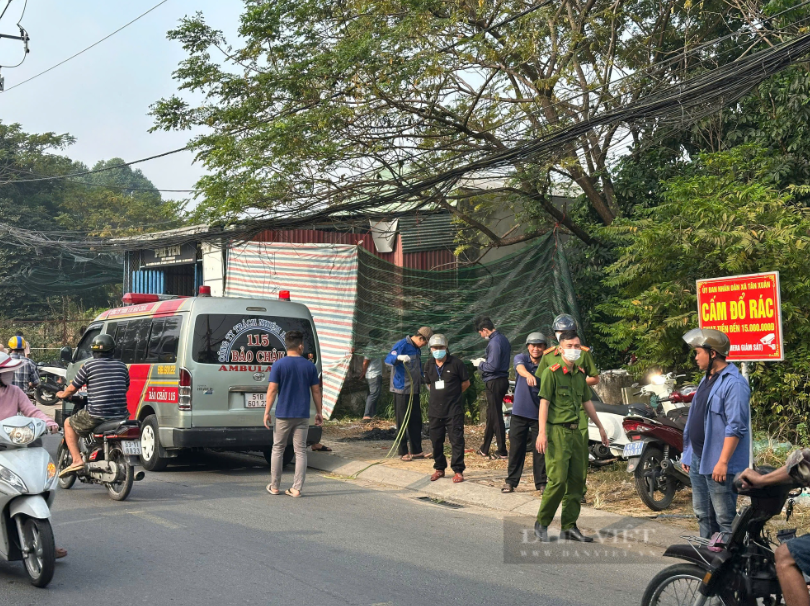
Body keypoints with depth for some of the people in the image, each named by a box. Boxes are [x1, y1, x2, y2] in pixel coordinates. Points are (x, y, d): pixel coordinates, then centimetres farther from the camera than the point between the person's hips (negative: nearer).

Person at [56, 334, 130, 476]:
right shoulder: (122, 366, 11)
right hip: (120, 416, 4)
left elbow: (72, 389, 7)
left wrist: (61, 394, 29)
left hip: (96, 415, -4)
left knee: (69, 423, 21)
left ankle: (77, 460, 7)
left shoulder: (89, 366, -1)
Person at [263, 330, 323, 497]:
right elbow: (316, 391, 3)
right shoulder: (310, 366, 0)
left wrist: (267, 412, -4)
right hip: (302, 415, 1)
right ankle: (297, 488, 4)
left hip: (283, 415, -1)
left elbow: (272, 390, -10)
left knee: (278, 450, 12)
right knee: (300, 451, 6)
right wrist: (319, 412, 12)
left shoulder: (278, 365, -7)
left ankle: (274, 486, 18)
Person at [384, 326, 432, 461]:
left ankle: (416, 451, 18)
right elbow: (388, 359, -26)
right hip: (401, 390, -8)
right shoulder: (402, 345, -12)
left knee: (416, 421, 10)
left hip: (414, 390, 8)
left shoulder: (417, 349, 15)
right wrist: (400, 357, -45)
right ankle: (403, 452, 4)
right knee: (403, 423, -2)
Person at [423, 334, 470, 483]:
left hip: (453, 410, -5)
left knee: (456, 441, -2)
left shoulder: (456, 363, -7)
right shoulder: (429, 365, 7)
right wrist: (438, 395, 10)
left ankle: (458, 470, 5)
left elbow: (466, 383, 2)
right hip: (435, 410, 5)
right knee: (436, 441, 10)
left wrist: (453, 393, 6)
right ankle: (439, 468, 24)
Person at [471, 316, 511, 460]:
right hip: (502, 380, 10)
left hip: (495, 382, -10)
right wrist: (484, 361, 13)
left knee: (495, 417, -2)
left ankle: (502, 452, 3)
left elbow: (492, 366, -23)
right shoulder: (503, 339, 11)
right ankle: (484, 449, 27)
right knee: (491, 415, 17)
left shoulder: (494, 342, -20)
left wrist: (480, 364, -6)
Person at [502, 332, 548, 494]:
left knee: (540, 450, 4)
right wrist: (528, 375, -49)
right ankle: (511, 481, 16)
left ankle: (541, 483, 14)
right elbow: (520, 367, -27)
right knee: (516, 448, 6)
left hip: (539, 414, 0)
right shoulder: (521, 358, -3)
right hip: (520, 412, 0)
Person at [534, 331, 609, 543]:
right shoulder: (552, 373, -7)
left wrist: (600, 427, 29)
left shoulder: (580, 373, 14)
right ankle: (541, 523, 3)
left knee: (577, 480, 6)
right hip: (557, 432, -7)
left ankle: (569, 527, 14)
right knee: (558, 479, -13)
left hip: (578, 432, 7)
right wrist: (542, 432, -20)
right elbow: (544, 403, -12)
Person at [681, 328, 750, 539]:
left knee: (725, 519, -6)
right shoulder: (707, 379, 15)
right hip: (697, 459, 10)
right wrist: (688, 453, 19)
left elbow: (735, 427, -21)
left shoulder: (733, 383, -17)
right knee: (703, 515, 16)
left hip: (718, 465, -10)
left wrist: (723, 462, -24)